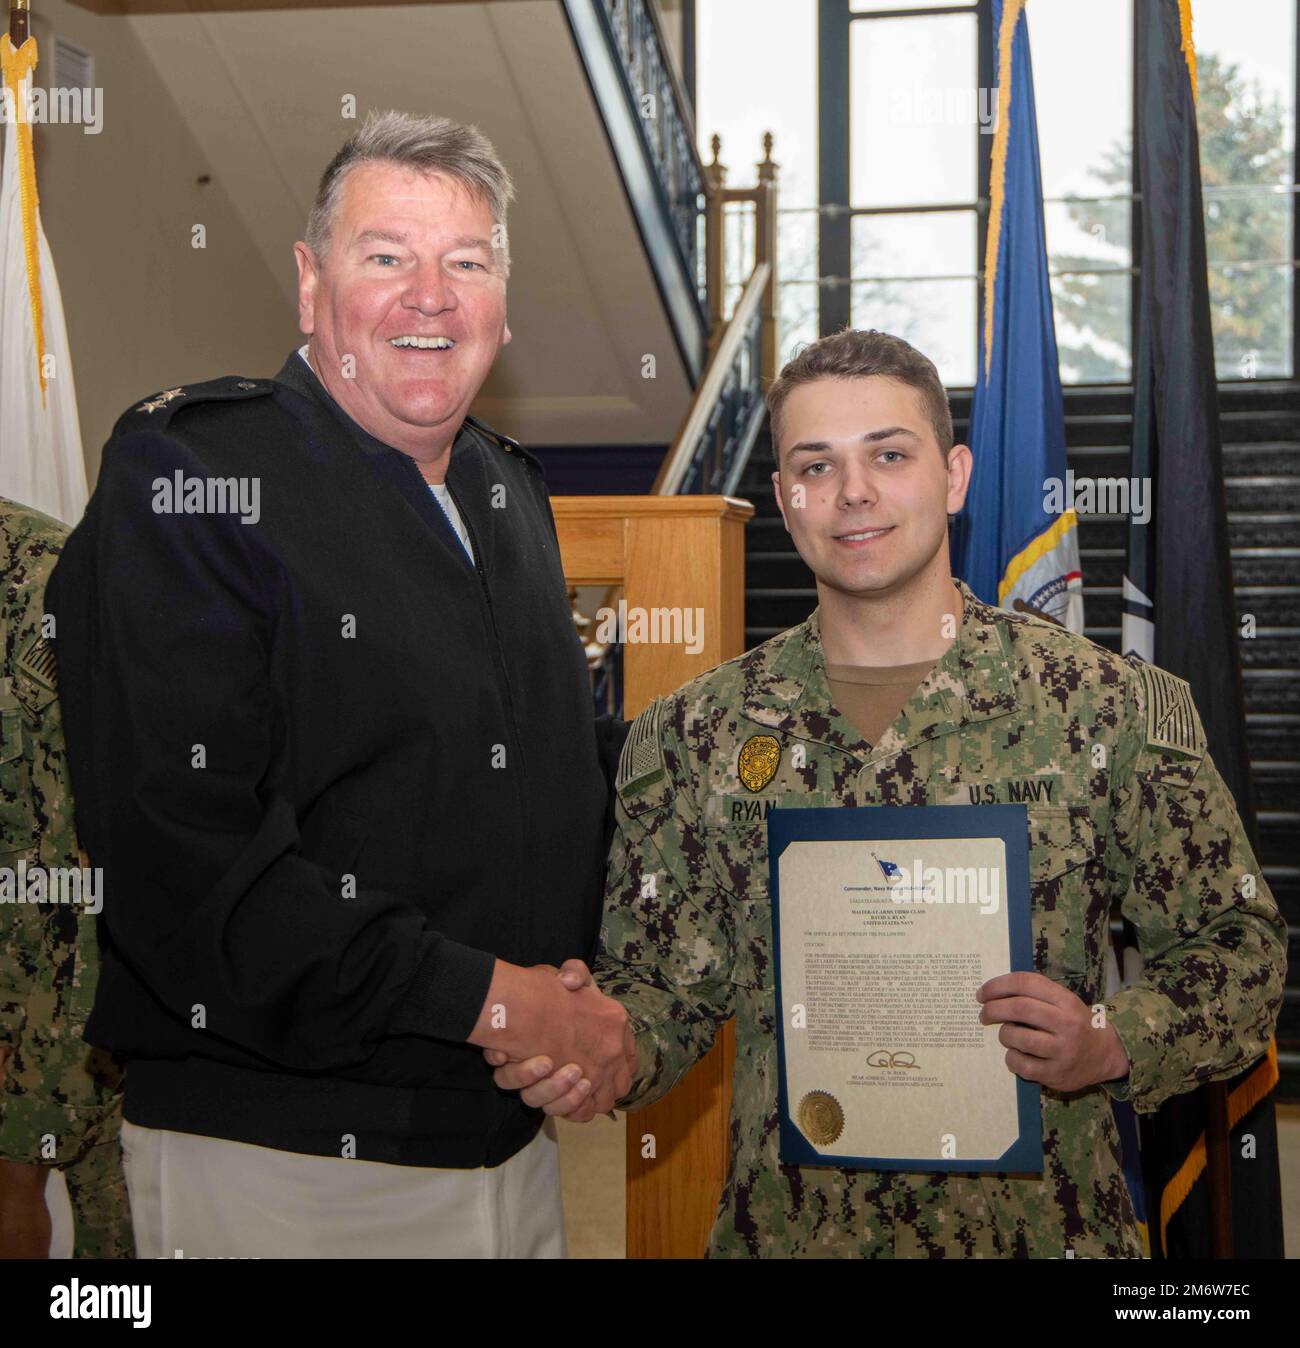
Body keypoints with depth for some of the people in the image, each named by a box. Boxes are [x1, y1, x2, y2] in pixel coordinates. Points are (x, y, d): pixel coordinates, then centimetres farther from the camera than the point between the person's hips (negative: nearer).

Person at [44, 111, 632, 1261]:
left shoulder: (513, 495, 10)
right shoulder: (189, 479, -12)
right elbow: (178, 855, -22)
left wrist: (588, 1003, 3)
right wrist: (481, 999, -20)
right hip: (279, 1163, -6)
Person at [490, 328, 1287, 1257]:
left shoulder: (1115, 709, -7)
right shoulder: (695, 735, -1)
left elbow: (1239, 944, -1)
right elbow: (665, 980, 4)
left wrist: (1111, 1044, -17)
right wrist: (605, 1050, -16)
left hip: (1044, 1224, -1)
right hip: (786, 1224, 2)